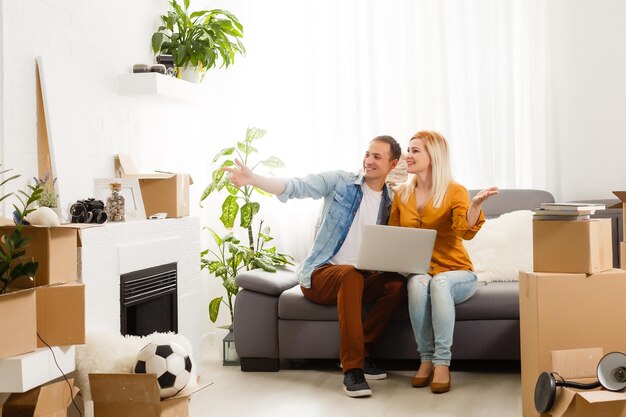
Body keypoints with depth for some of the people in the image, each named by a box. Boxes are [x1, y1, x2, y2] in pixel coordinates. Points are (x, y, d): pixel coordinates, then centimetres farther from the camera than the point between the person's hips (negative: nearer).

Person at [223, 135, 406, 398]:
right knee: (351, 274, -37)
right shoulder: (339, 182, 0)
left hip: (362, 278, 4)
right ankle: (352, 368, -35)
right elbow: (294, 187, -12)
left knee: (397, 283, -26)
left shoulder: (391, 202, 11)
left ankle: (359, 352, -15)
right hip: (320, 276, -4)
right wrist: (253, 179, -28)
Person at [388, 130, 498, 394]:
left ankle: (442, 362, -30)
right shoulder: (401, 194, 9)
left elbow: (465, 231, -21)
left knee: (439, 282, -38)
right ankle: (426, 359, -22)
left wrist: (476, 205, -40)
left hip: (455, 273, -2)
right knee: (418, 283, -34)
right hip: (416, 271, 2)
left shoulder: (455, 192, -4)